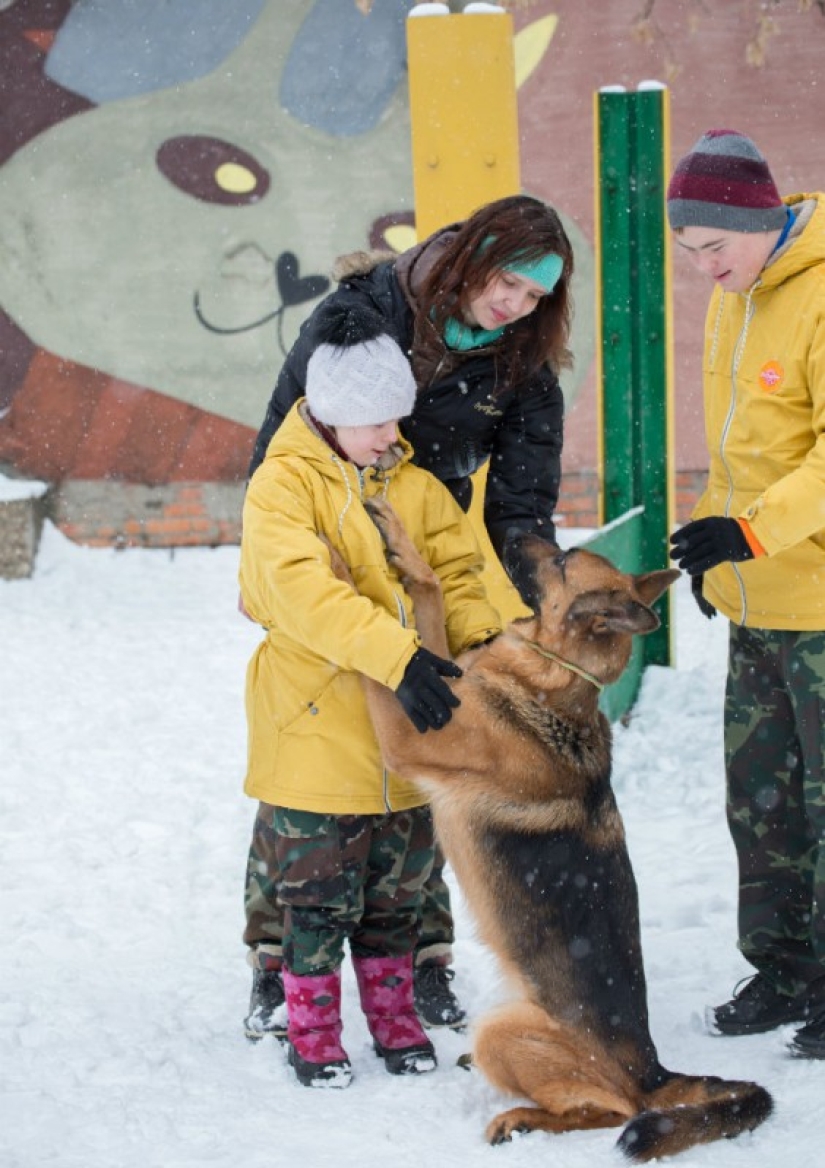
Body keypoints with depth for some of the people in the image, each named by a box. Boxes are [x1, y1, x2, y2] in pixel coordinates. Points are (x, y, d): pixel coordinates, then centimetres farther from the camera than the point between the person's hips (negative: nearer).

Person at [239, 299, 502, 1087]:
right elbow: (305, 591, -25)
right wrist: (400, 657, -35)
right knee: (321, 889, 3)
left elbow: (456, 568, 5)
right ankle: (311, 1030, 17)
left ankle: (394, 1016, 30)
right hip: (317, 723, -5)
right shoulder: (281, 485, -12)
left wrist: (479, 638, -17)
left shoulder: (413, 484, 8)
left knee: (397, 882, 16)